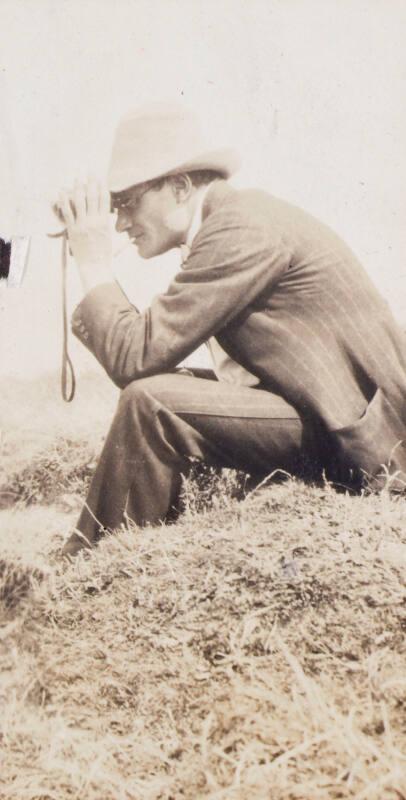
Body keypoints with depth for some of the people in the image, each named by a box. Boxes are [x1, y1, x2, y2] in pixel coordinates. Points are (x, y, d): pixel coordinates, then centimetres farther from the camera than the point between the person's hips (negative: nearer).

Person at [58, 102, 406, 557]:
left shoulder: (240, 229, -19)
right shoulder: (233, 213, 11)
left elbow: (134, 357, -21)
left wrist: (93, 262, -11)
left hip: (361, 438, -10)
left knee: (149, 403, -21)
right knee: (161, 386, 11)